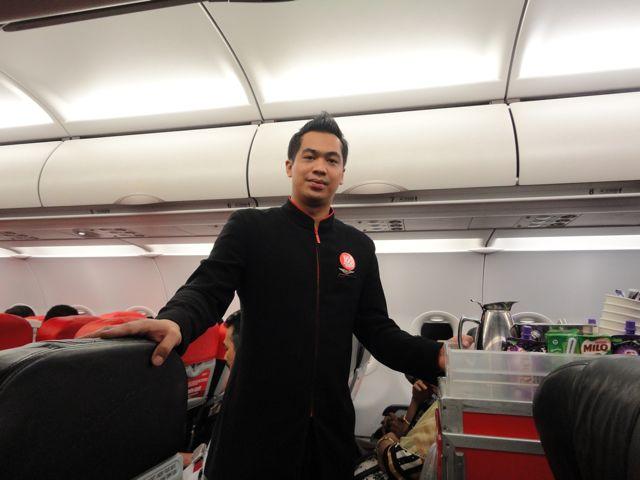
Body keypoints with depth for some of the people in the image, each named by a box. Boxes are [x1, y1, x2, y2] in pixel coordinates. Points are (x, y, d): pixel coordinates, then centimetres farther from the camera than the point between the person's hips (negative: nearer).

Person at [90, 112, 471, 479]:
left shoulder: (359, 247, 9)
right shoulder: (250, 227, 0)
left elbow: (378, 331, 8)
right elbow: (206, 290, -10)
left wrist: (436, 356, -8)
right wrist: (177, 322, -33)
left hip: (330, 426, 4)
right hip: (257, 421, -3)